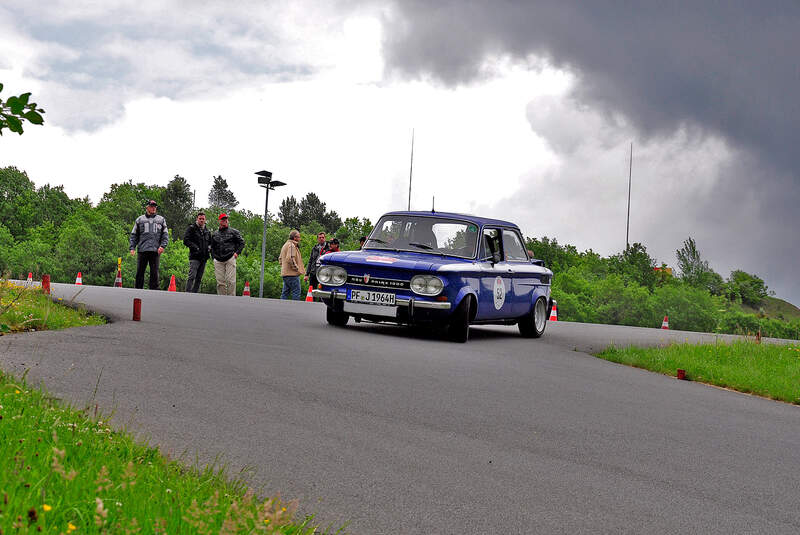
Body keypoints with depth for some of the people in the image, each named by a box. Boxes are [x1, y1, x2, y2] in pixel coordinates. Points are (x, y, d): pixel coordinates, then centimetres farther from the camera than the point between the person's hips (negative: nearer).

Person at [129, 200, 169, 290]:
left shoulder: (161, 220, 16)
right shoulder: (140, 220, 15)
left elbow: (165, 234, 12)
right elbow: (134, 235, 14)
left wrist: (162, 246, -4)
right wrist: (132, 247, 2)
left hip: (155, 251, 0)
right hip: (142, 250, 0)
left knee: (154, 273, -3)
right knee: (140, 272, 0)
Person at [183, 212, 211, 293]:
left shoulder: (207, 231, 18)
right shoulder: (192, 228, 1)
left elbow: (210, 242, 28)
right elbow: (186, 240, -6)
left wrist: (209, 247, 5)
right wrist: (195, 247, -17)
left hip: (204, 258, 6)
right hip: (194, 256, -6)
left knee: (199, 278, 6)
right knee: (192, 276, -16)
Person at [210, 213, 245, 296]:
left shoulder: (233, 232, 9)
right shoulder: (215, 234, 19)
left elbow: (241, 242, 11)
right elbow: (212, 247, 27)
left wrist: (237, 252, -1)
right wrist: (213, 257, 14)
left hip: (230, 259, -3)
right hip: (218, 261, 3)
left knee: (230, 280, -10)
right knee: (220, 281, 0)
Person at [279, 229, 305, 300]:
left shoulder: (285, 245, 22)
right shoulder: (291, 245, -12)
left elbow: (280, 258, 27)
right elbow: (290, 258, -24)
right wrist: (296, 268, -17)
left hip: (285, 273, 10)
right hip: (292, 274, -10)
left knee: (285, 292, 10)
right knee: (296, 291, -8)